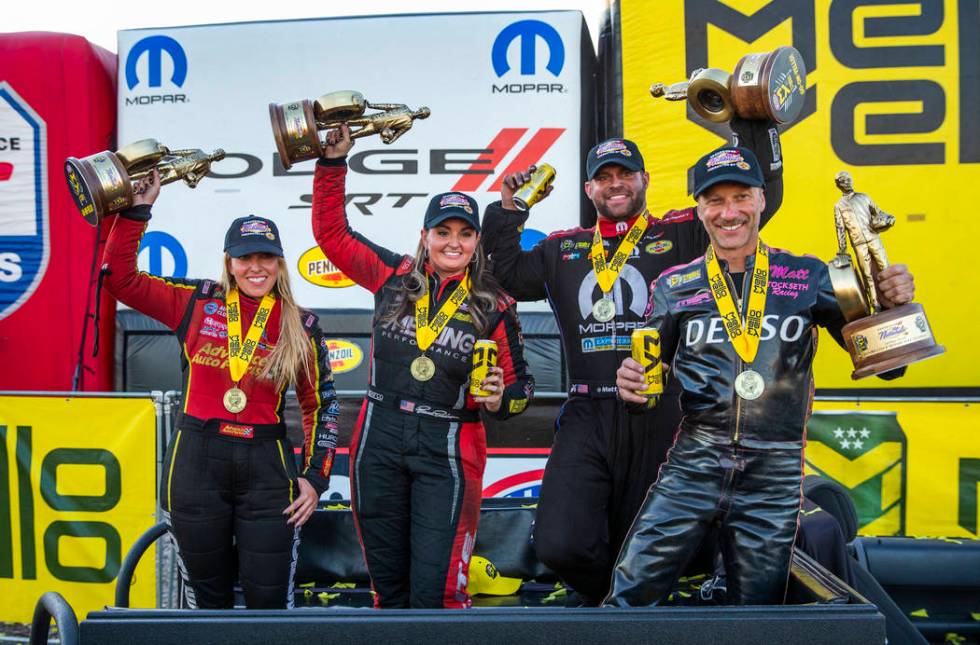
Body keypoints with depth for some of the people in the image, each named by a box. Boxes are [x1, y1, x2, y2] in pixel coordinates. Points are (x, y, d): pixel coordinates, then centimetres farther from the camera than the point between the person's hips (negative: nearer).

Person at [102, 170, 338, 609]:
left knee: (269, 600, 4)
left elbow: (320, 406, 7)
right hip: (195, 462, 1)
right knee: (207, 596, 15)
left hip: (267, 467, 0)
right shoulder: (197, 304, 2)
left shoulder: (301, 327, 2)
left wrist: (316, 476, 1)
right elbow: (120, 278, 0)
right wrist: (137, 210, -7)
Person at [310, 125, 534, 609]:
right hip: (378, 442, 3)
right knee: (387, 582, 15)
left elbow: (519, 383, 5)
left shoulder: (494, 307, -1)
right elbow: (331, 231, 10)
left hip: (449, 451, -2)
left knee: (435, 590, -5)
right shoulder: (394, 277, 3)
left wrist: (501, 398, -16)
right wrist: (333, 163, 5)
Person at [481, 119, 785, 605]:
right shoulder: (564, 250, 16)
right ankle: (601, 591, 22)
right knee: (559, 545, -10)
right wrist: (507, 211, 16)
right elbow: (509, 274, 23)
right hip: (586, 419, 2)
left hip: (660, 419, -1)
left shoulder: (682, 234, 6)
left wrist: (750, 121, -2)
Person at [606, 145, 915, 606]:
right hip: (692, 465, 0)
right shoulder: (674, 286, 4)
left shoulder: (808, 277, 3)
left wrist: (892, 305, -17)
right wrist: (631, 383, -18)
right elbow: (652, 377, 5)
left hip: (775, 478, 0)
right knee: (628, 598, -1)